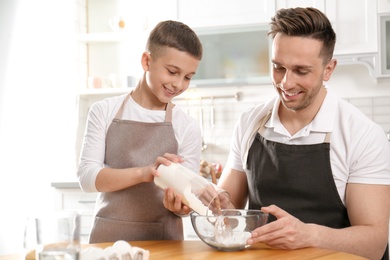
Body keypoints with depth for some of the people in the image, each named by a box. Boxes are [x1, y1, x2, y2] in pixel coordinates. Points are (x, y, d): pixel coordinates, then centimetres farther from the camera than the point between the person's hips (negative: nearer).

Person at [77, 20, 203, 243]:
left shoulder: (188, 127, 0)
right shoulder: (105, 111, 0)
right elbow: (87, 176, -9)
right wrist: (144, 173, -23)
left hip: (163, 238, 0)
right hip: (110, 235, 0)